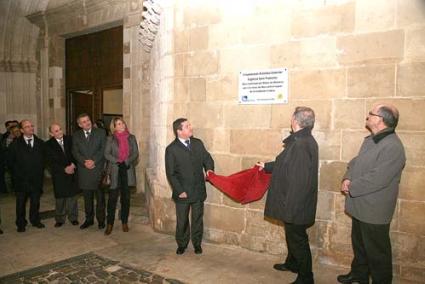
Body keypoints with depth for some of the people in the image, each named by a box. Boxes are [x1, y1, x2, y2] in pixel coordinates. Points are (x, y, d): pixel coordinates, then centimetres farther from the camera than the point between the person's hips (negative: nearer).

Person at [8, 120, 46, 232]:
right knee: (21, 203, 7)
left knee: (35, 201, 11)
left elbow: (43, 160, 8)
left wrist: (41, 172, 1)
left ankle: (35, 220, 26)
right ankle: (21, 224, 20)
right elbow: (10, 161, 1)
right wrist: (18, 173, -3)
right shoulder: (15, 144, -2)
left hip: (36, 178, 2)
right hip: (21, 179, -2)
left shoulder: (40, 143, 5)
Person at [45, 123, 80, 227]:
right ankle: (60, 219, 18)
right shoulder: (48, 144, -2)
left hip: (72, 172, 1)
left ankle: (73, 218, 17)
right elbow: (51, 161, -6)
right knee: (60, 198, 5)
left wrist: (73, 164, -11)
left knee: (72, 196, 5)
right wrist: (64, 169, -13)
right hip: (58, 174, -1)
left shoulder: (69, 139, 3)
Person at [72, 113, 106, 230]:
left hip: (98, 169, -2)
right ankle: (89, 219, 22)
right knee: (87, 197, 11)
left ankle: (101, 220, 13)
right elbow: (75, 152, 3)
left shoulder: (100, 133, 3)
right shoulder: (76, 136, 10)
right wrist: (84, 162, -12)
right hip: (84, 170, 2)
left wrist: (93, 161, -14)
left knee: (100, 196, 3)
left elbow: (103, 149, -4)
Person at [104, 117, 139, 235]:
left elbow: (136, 153, 2)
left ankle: (125, 222, 20)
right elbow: (106, 154, -2)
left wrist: (127, 162, -13)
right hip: (115, 170, -2)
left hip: (128, 170, 2)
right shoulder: (111, 139, 3)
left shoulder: (131, 138, 7)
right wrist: (117, 162, -15)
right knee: (112, 198, -2)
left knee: (126, 197, 8)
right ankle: (110, 224, 8)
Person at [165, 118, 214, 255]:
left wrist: (209, 169, -11)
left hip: (198, 190, 3)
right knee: (182, 220, 12)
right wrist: (179, 191, -12)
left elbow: (207, 158, 11)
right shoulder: (171, 149, -10)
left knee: (197, 218, 14)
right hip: (182, 192, -3)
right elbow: (171, 173, -9)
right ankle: (182, 244, 32)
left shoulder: (198, 143, 2)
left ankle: (197, 243, 32)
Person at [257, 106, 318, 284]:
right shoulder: (304, 140, 6)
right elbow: (287, 165, 18)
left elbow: (298, 181, -29)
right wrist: (267, 166, 30)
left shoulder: (301, 145, -28)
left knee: (297, 239, 6)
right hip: (295, 203, 10)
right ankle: (292, 263, 47)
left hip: (296, 204, -10)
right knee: (293, 236, 26)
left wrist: (289, 209, -25)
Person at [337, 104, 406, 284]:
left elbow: (377, 180, -27)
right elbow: (355, 162, 13)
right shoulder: (370, 140, 8)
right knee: (359, 244, 25)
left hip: (374, 210, -9)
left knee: (376, 251, 8)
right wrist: (347, 179, -6)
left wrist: (351, 188, -17)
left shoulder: (392, 147, -23)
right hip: (360, 206, 9)